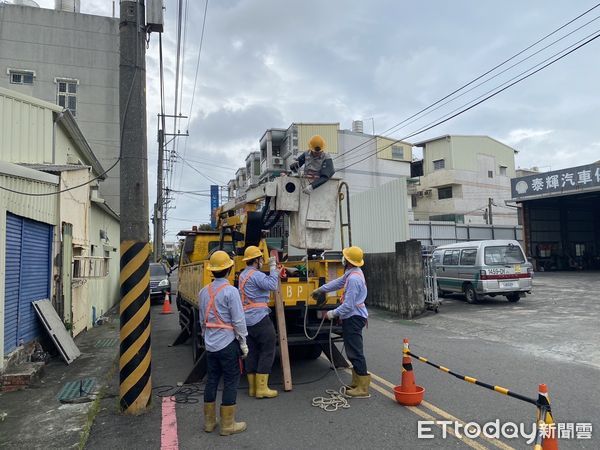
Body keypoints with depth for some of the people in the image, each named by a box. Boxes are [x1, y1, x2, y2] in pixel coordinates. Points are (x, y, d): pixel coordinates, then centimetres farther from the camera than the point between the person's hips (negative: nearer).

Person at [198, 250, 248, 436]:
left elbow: (202, 320, 14)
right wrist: (243, 343, -6)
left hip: (210, 344, 7)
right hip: (227, 344, -7)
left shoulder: (204, 292, 5)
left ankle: (209, 421, 26)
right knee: (231, 382, 4)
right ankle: (228, 424, 11)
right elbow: (238, 321, -15)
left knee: (211, 380, 16)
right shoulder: (230, 291, -17)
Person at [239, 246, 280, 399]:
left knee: (252, 352, 12)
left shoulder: (243, 275, 17)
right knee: (268, 351, -1)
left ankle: (252, 387, 17)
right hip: (259, 319, -9)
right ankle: (262, 388, 0)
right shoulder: (256, 275, -14)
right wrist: (273, 268, -15)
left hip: (247, 320, 9)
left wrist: (275, 272, 12)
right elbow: (272, 285, -26)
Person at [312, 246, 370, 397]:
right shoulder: (352, 273, 9)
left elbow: (348, 305, -24)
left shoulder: (354, 278, -24)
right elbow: (338, 282, 23)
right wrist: (320, 289, 30)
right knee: (353, 351, 17)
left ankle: (363, 388, 1)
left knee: (355, 352, -5)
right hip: (352, 318, 11)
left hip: (353, 318, -11)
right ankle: (356, 383, 27)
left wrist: (333, 313, -12)